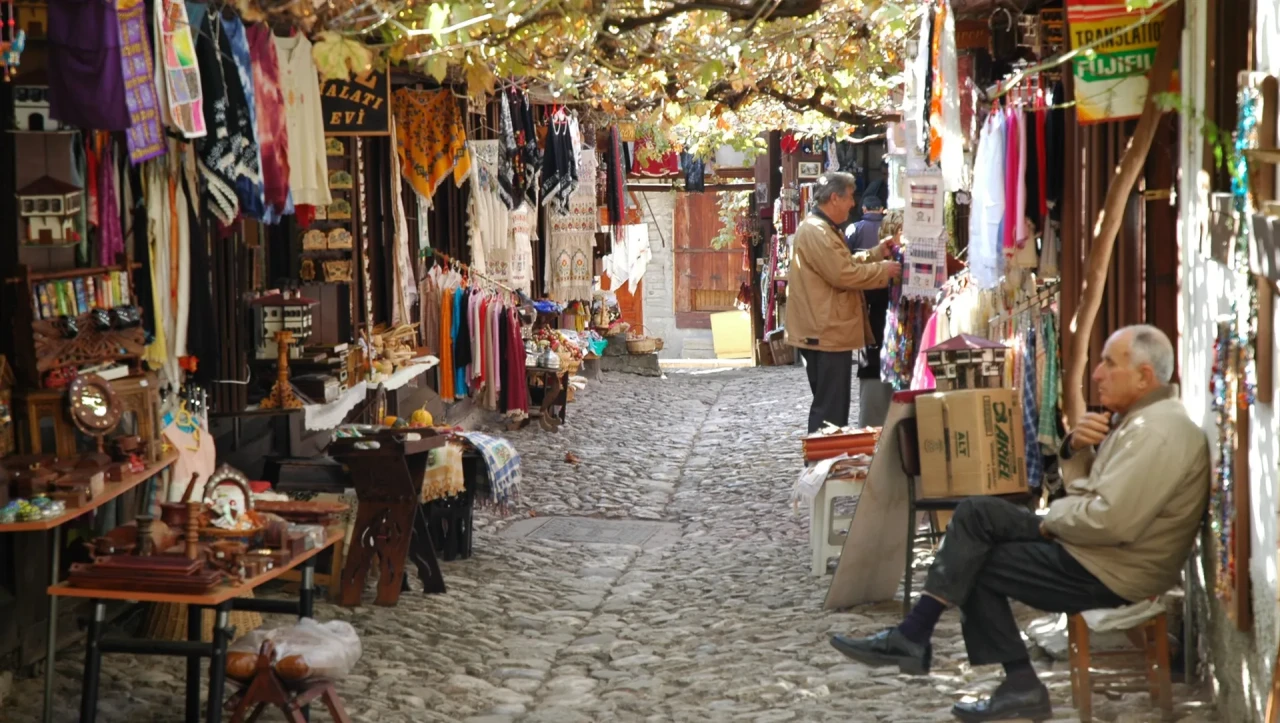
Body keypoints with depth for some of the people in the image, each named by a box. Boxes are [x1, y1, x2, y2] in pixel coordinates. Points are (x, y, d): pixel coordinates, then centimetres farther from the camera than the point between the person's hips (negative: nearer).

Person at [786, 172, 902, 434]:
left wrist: (877, 253, 17)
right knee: (830, 408, -7)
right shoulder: (816, 231, -18)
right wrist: (883, 271, -12)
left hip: (827, 331, 11)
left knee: (829, 405, 16)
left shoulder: (824, 229, 18)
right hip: (826, 333, -11)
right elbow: (843, 274, -24)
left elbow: (843, 263, 26)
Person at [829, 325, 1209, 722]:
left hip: (1109, 570, -10)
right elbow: (1084, 489, 17)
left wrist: (1054, 516, -12)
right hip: (1086, 545, 10)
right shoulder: (1138, 417, 12)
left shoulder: (1159, 433, -22)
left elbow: (1110, 521, -31)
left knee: (975, 566, -5)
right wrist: (1076, 447, -4)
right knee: (976, 513, 4)